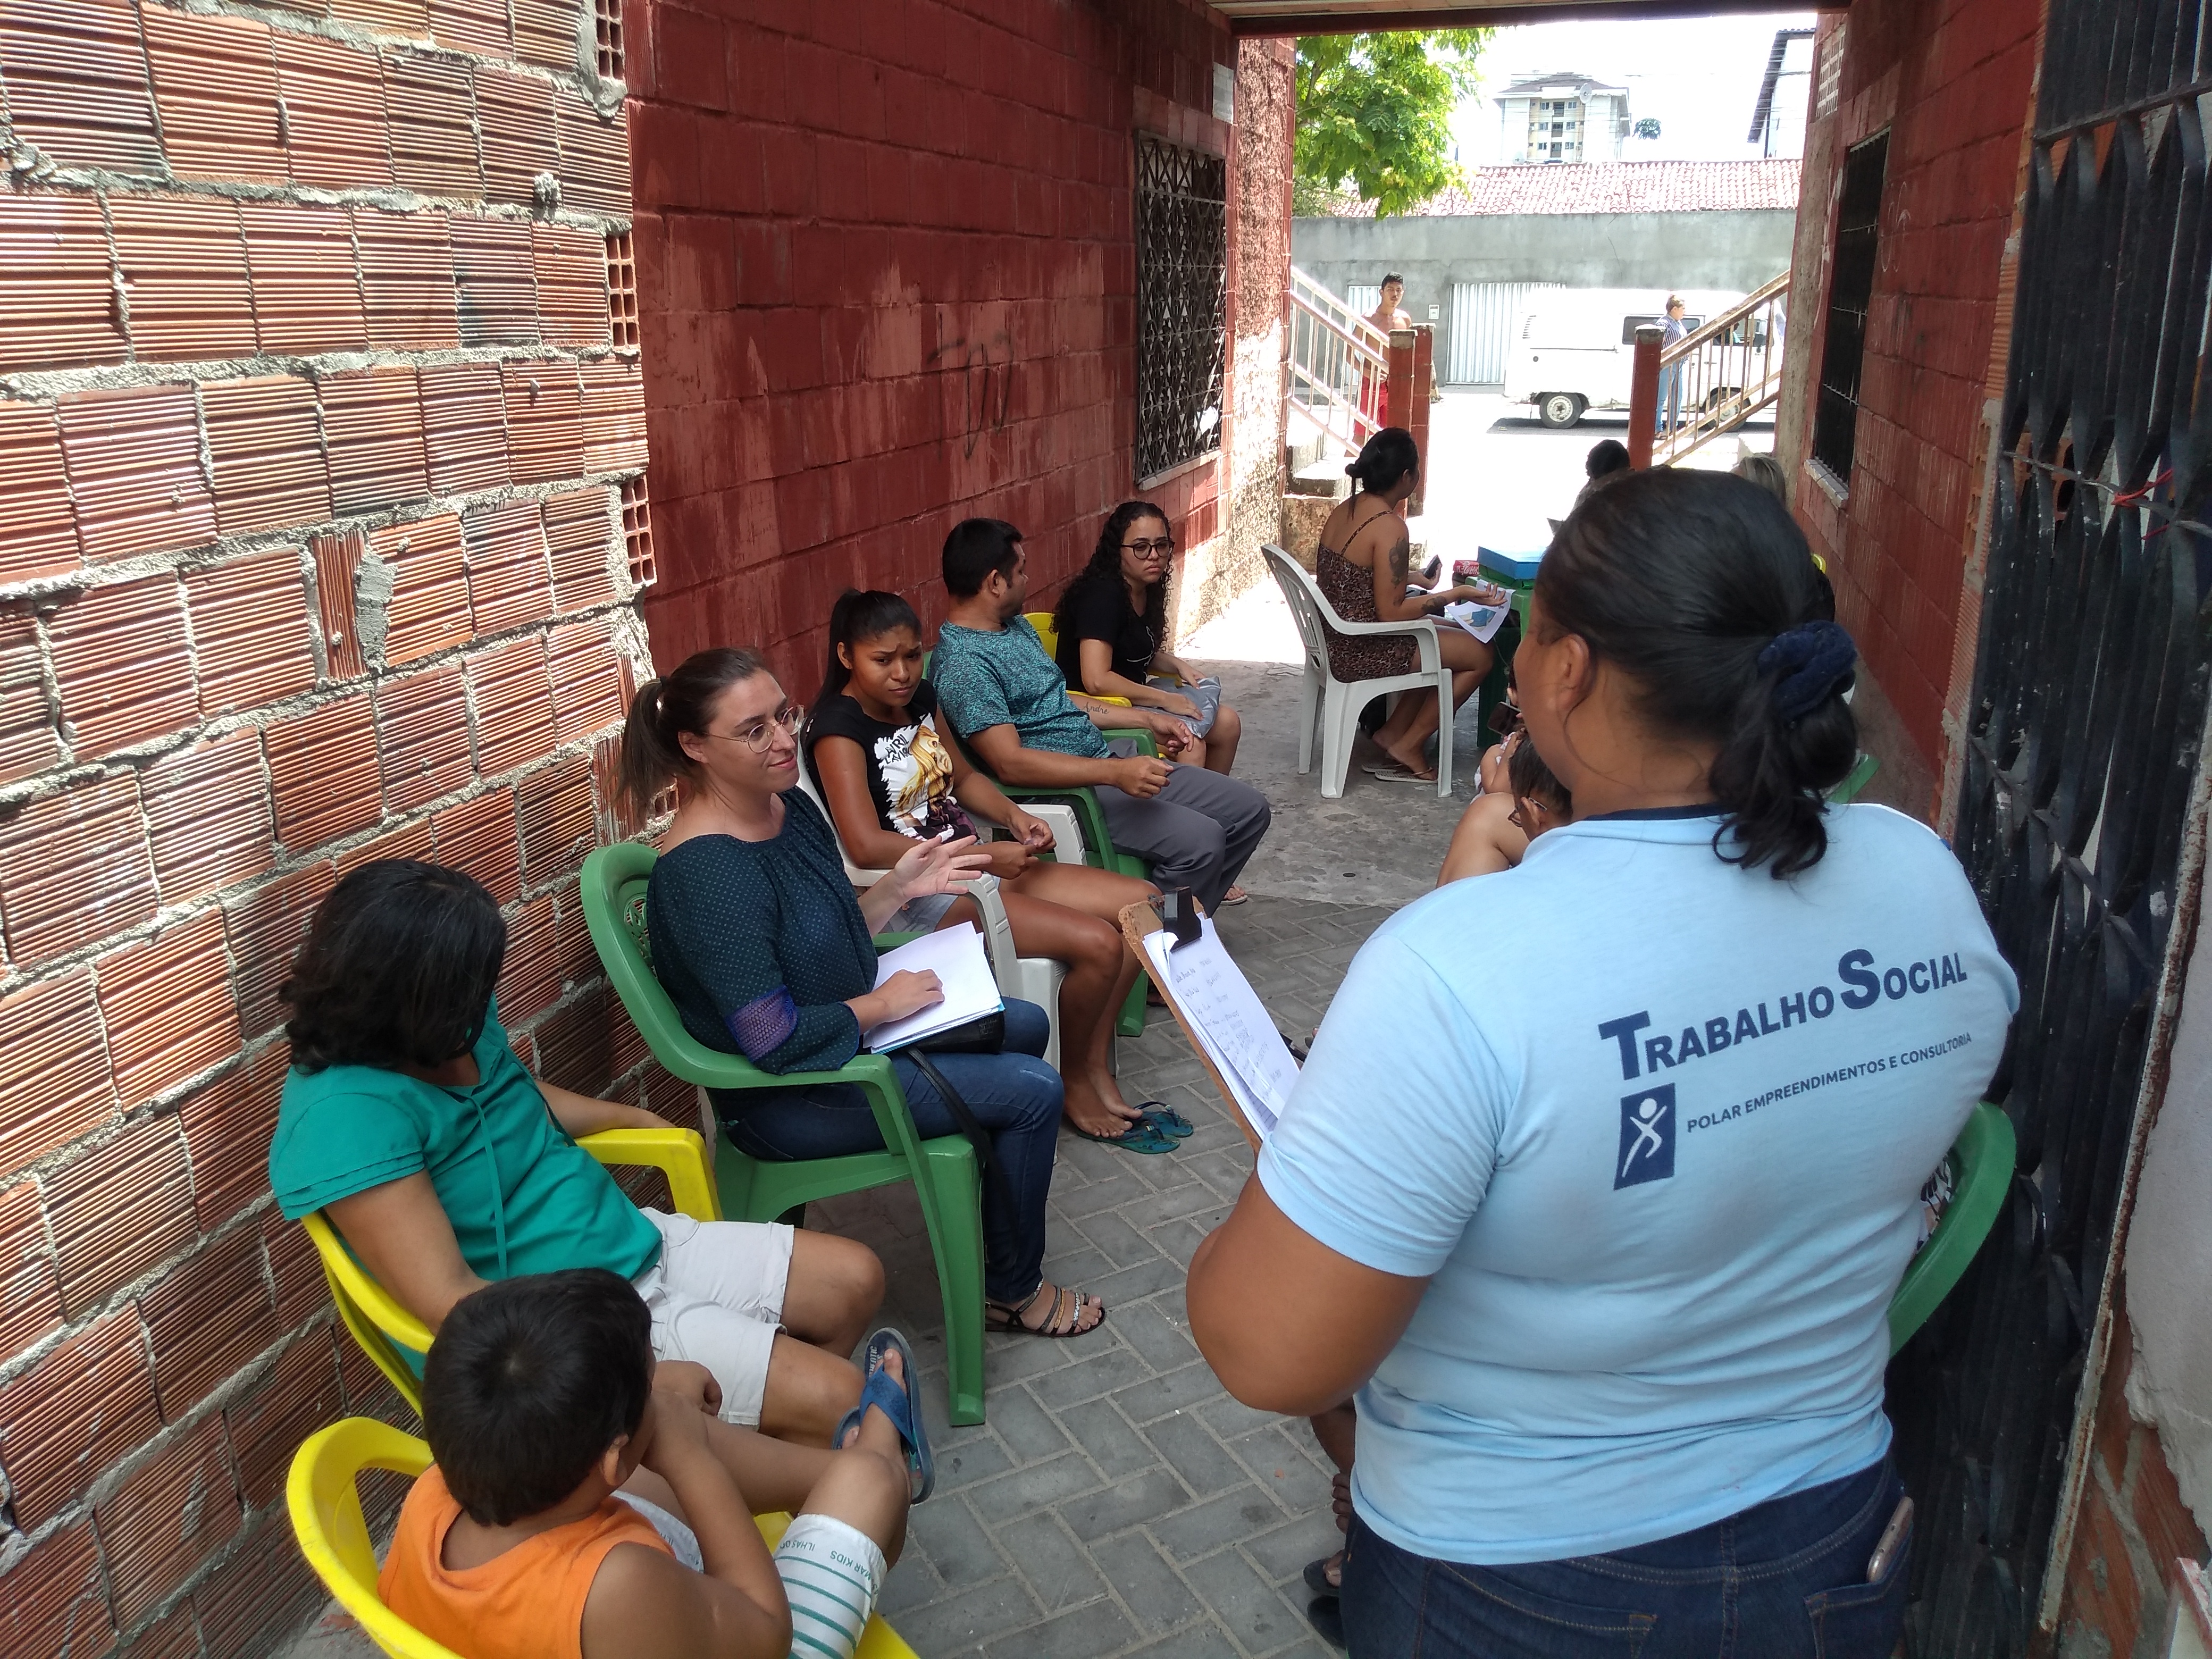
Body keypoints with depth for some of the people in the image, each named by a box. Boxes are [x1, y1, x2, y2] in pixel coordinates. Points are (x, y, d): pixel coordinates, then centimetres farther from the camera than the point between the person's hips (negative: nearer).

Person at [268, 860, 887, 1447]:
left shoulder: (452, 1026, -2)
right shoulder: (345, 1113, -27)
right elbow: (449, 1299, -28)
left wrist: (632, 1118, 23)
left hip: (634, 1243, 9)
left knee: (856, 1280, 7)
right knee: (836, 1398, -14)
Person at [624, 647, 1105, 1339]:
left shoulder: (790, 805, -2)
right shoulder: (706, 872, -30)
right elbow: (773, 1042, -31)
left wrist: (899, 888, -2)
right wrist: (881, 1004, -17)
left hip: (849, 1028, 10)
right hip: (784, 1098, -10)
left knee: (1024, 1025, 18)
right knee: (1032, 1092, -9)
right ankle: (1014, 1292, 14)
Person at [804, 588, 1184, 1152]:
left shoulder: (919, 697, 9)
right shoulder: (838, 729, -16)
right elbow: (866, 846, -27)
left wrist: (1014, 817, 1)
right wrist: (984, 857, -24)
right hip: (917, 896, -9)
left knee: (1142, 903, 0)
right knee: (1098, 943, -22)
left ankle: (1097, 1071, 8)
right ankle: (1074, 1087, 4)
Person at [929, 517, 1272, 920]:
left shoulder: (1016, 625, 14)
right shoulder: (963, 662, -18)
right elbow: (1010, 763, -26)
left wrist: (1146, 718, 20)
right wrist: (1114, 773, -32)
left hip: (1105, 758, 10)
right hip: (1062, 793, -10)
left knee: (1249, 810, 5)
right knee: (1198, 840, -26)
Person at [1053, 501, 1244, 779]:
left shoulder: (1147, 591, 6)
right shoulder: (1102, 594, -21)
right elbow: (1096, 680, -30)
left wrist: (1178, 665, 4)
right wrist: (1165, 699, -22)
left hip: (1131, 694, 10)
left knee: (1227, 723, 1)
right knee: (1189, 743, -24)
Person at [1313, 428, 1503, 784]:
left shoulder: (1343, 510, 4)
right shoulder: (1390, 527, -22)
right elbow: (1392, 613, -21)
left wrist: (1412, 579, 26)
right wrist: (1457, 594, -17)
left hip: (1335, 640, 9)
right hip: (1361, 654, -9)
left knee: (1449, 634, 24)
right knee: (1480, 655, 1)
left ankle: (1393, 729, 20)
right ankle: (1408, 746, 9)